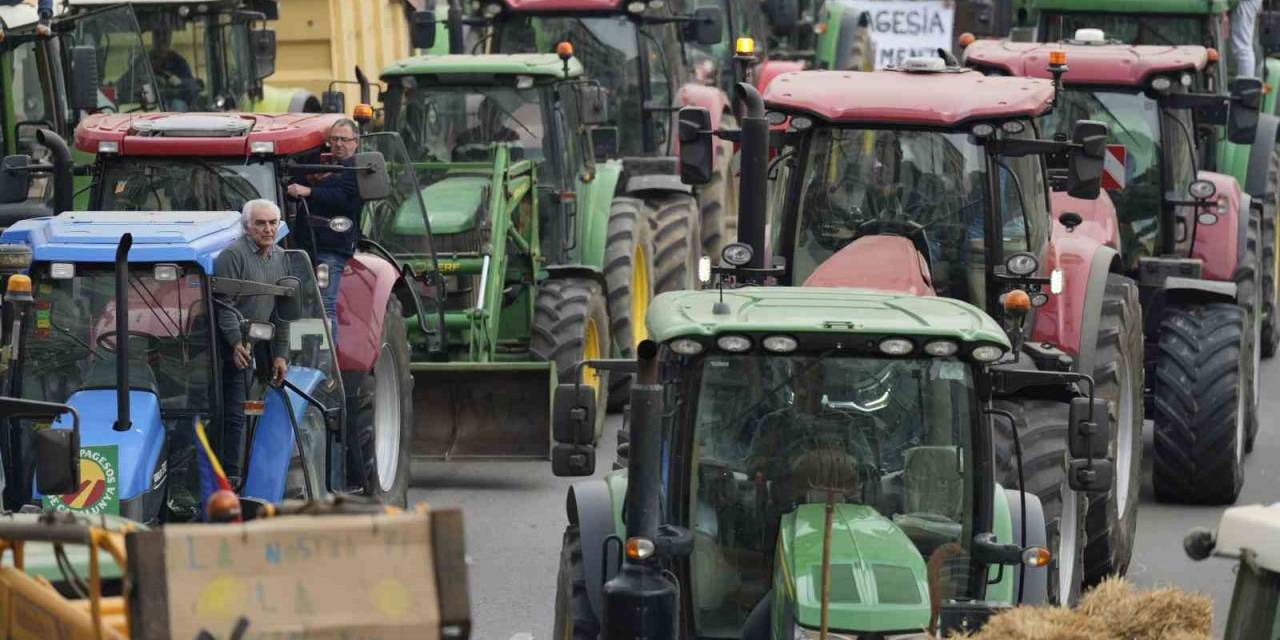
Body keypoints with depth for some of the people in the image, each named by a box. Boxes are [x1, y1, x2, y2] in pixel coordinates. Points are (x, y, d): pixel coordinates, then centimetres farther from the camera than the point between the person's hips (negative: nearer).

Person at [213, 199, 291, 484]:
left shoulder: (280, 258, 13)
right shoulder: (233, 255, -12)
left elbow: (281, 311, 17)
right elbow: (224, 305, -17)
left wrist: (281, 354, 13)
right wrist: (237, 343, -25)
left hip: (259, 347, 7)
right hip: (232, 347, -7)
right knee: (234, 414, -9)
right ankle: (231, 478, -9)